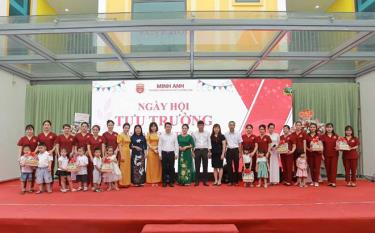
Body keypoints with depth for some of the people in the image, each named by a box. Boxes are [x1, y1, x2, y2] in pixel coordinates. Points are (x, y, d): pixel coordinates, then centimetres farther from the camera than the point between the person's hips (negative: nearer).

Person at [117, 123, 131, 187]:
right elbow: (119, 146, -13)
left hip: (128, 153, 8)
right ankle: (122, 183, 2)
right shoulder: (120, 135, -9)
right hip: (123, 152, -8)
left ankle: (127, 182, 18)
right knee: (123, 168, -5)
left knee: (127, 168, 10)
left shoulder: (128, 136, 13)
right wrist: (121, 155, -19)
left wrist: (129, 154, 14)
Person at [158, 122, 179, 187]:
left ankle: (171, 182, 10)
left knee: (171, 168, 2)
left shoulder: (174, 135, 6)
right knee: (164, 168, 3)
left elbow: (176, 145, 5)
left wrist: (176, 154, -1)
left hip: (171, 153, 0)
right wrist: (160, 154, -2)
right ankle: (164, 182, 11)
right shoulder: (162, 136, 5)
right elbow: (159, 145, 4)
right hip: (164, 153, 0)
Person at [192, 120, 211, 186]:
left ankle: (205, 181, 11)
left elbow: (209, 142, 6)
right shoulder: (194, 133, 4)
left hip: (205, 150, 1)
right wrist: (193, 152, -3)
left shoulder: (207, 133, 5)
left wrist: (209, 151, -1)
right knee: (197, 167, 2)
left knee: (205, 166, 3)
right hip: (197, 150, 0)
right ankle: (197, 181, 9)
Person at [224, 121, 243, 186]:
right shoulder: (226, 134, 4)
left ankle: (236, 181, 13)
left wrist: (240, 153, -2)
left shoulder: (238, 134, 2)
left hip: (235, 150, -1)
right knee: (229, 166, 4)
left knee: (236, 166, 3)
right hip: (229, 150, 1)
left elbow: (240, 144, 4)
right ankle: (230, 181, 11)